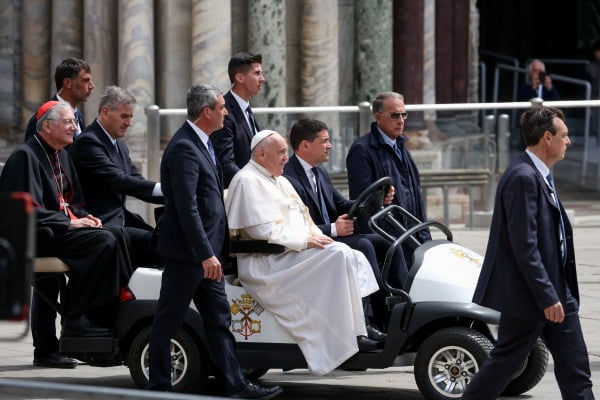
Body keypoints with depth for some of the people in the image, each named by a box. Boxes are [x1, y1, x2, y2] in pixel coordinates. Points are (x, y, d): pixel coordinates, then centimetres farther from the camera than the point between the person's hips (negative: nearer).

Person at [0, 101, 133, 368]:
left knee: (117, 236, -9)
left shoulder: (62, 156, 17)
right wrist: (69, 223, -18)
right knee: (104, 242, -24)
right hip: (36, 236, -9)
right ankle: (76, 318, -17)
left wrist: (84, 216, 3)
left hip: (62, 229, 9)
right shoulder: (26, 156, -12)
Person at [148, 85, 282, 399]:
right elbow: (187, 208, -24)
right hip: (187, 253, -10)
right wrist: (206, 254, -27)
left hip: (205, 251, 10)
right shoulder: (184, 149, -19)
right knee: (168, 320, 0)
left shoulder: (200, 143, 13)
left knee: (219, 320, 10)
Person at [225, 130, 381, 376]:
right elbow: (265, 231, -18)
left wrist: (318, 237, 3)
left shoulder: (281, 181, 24)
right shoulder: (248, 181, -8)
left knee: (356, 258, -7)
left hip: (298, 252, 10)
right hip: (269, 265, -10)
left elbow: (303, 219, 24)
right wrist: (305, 241, -16)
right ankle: (353, 336, -24)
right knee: (339, 254, -25)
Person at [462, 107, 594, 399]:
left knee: (574, 367, 6)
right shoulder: (523, 178, -20)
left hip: (556, 289, 10)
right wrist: (546, 297, -23)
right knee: (505, 362, 2)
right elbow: (524, 246, -24)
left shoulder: (539, 176, 13)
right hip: (529, 295, -10)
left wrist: (557, 293, 18)